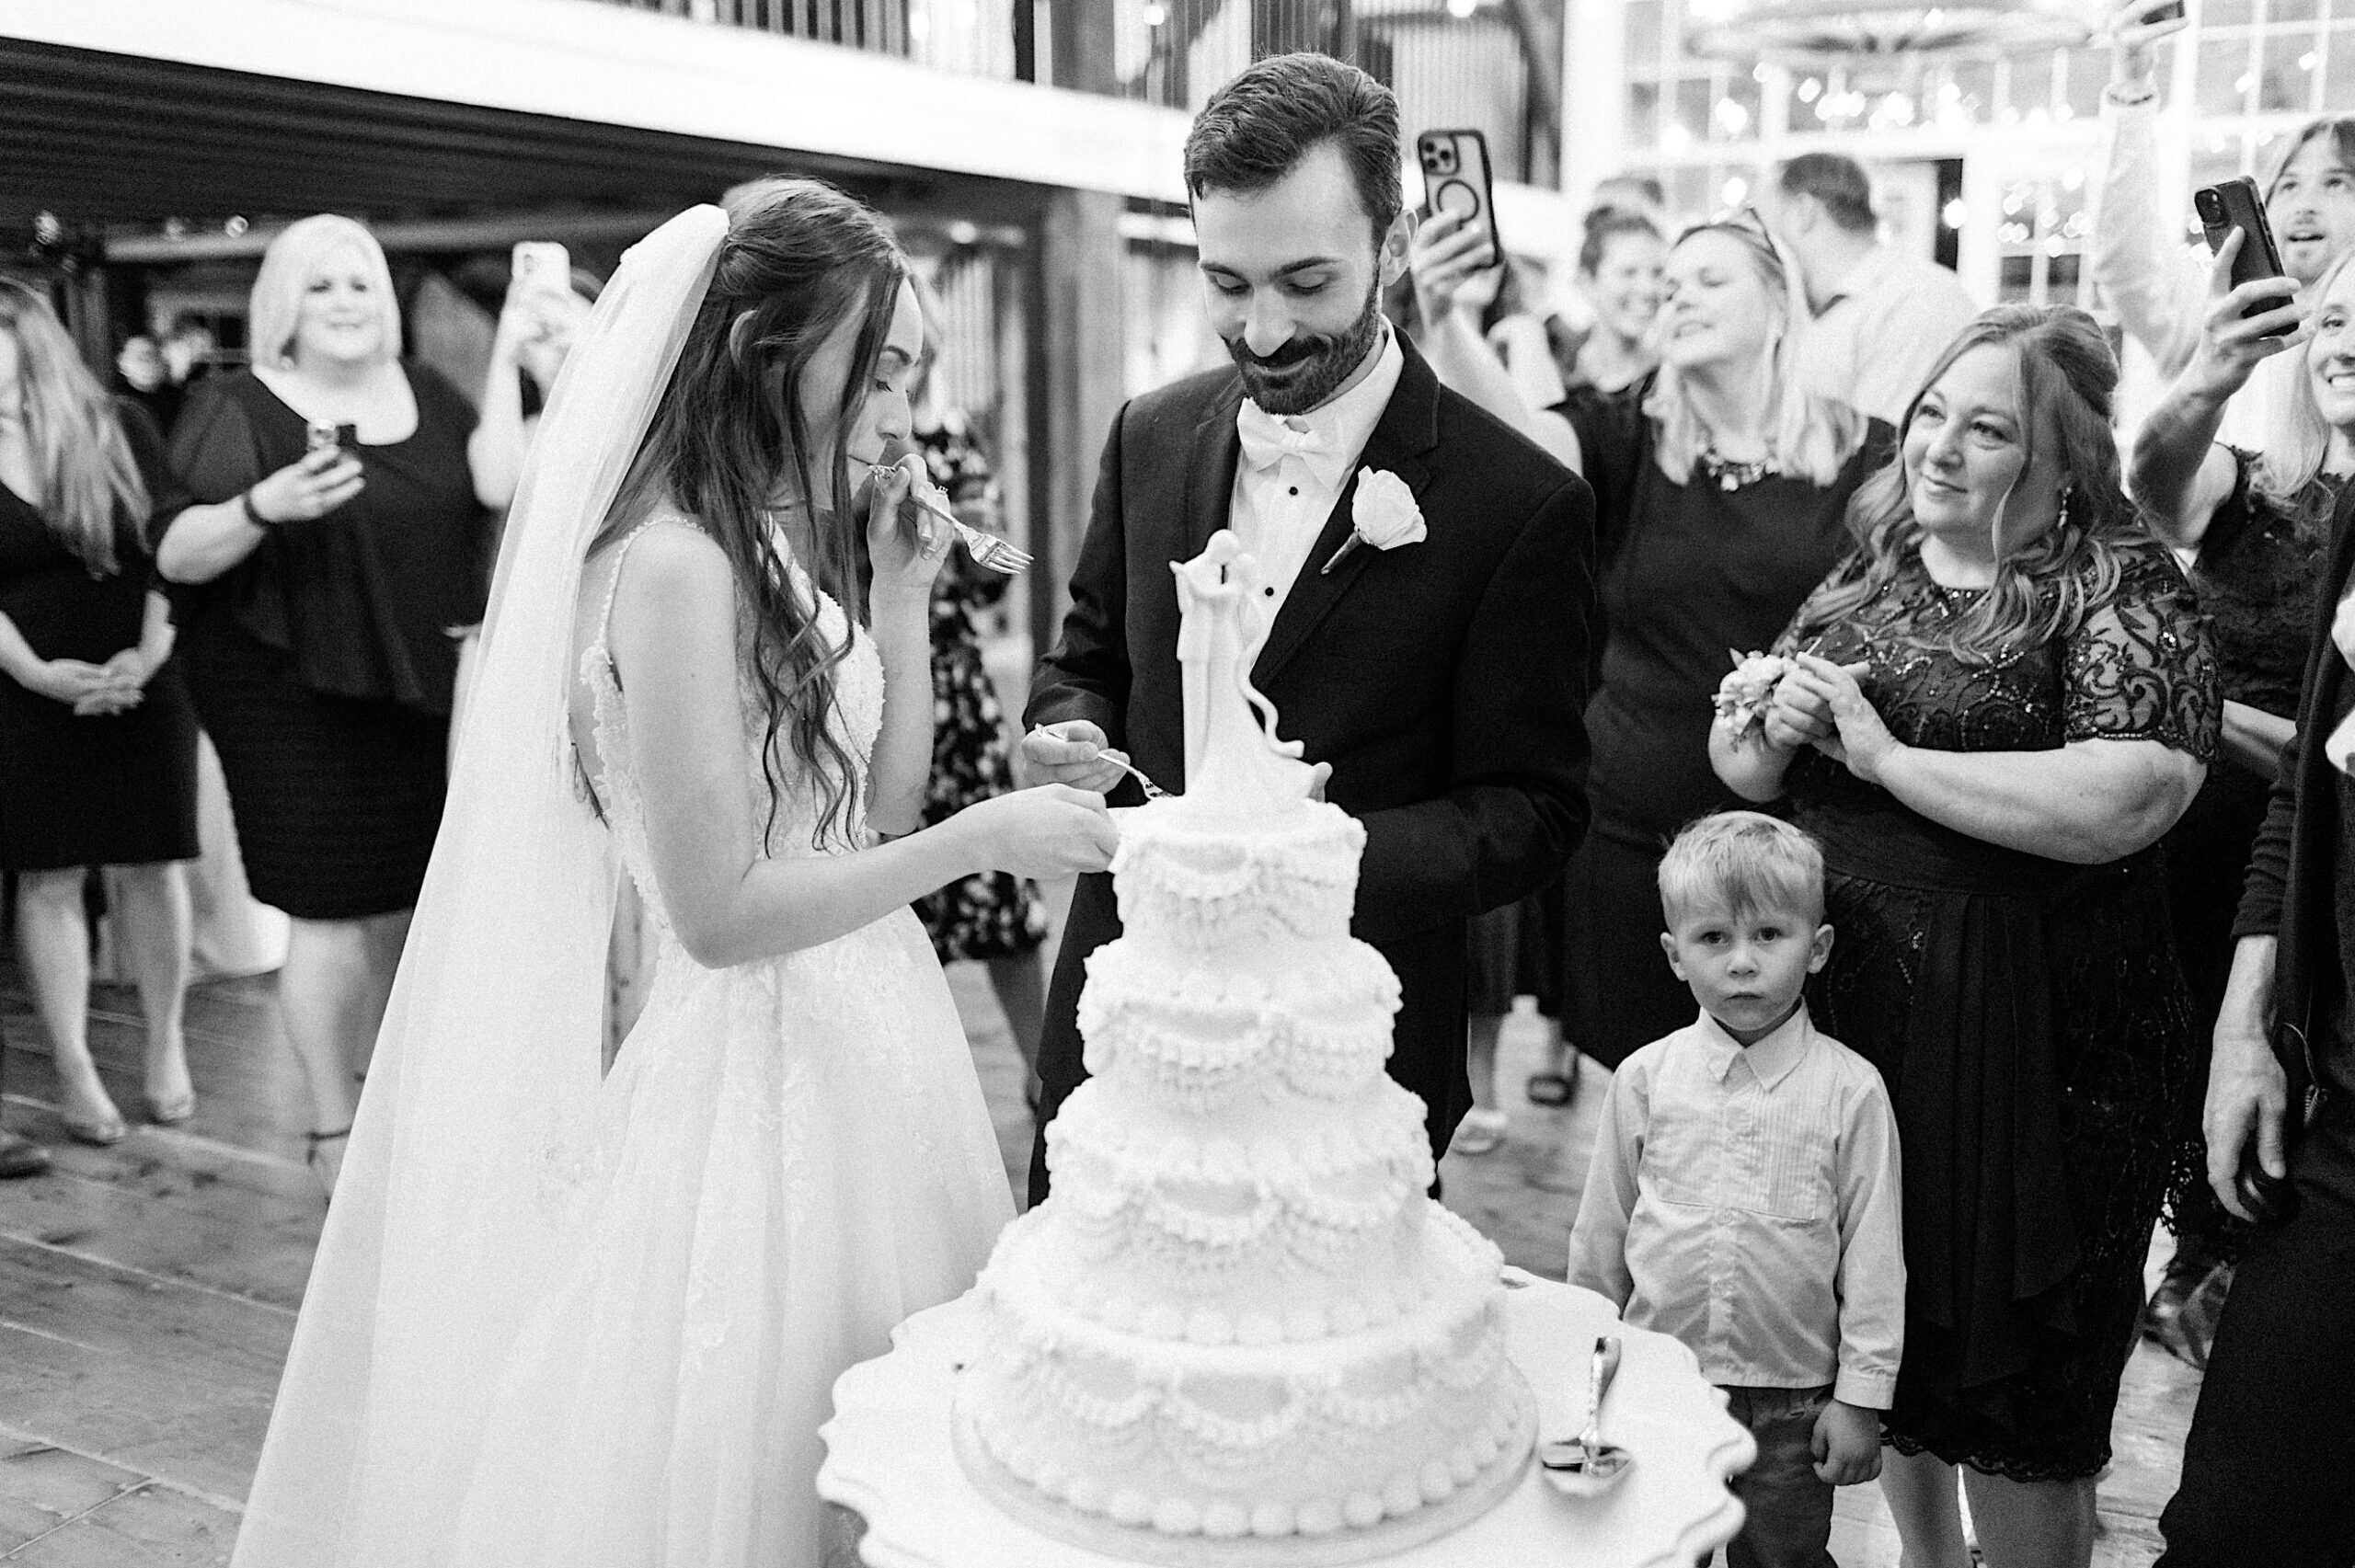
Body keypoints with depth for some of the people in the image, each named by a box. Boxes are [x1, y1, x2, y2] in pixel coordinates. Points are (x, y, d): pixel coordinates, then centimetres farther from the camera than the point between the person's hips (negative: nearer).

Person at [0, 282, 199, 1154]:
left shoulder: (119, 428, 3)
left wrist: (150, 652, -13)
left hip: (138, 687, 0)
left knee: (147, 870, 4)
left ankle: (166, 1051, 17)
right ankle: (74, 1074, 10)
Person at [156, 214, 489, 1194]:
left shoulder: (428, 395, 8)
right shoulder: (236, 411, -6)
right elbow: (175, 555, -13)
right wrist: (263, 505, -30)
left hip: (423, 692, 5)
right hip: (296, 699, -5)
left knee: (407, 909, 12)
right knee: (333, 915, -4)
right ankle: (333, 1132, 11)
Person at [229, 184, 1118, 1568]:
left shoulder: (786, 545, 8)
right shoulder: (675, 565, -18)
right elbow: (719, 912, -19)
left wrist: (903, 603, 2)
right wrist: (983, 838, -19)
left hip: (863, 1040, 8)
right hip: (766, 1066, -8)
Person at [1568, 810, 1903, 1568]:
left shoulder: (1850, 1090, -10)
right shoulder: (1644, 1079, -5)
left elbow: (1873, 1254, -5)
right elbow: (1600, 1233, 5)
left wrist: (1861, 1396, -4)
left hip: (1793, 1400, -1)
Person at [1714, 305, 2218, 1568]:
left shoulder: (2123, 590, -9)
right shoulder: (1871, 570, 8)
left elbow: (2128, 799, -26)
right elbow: (1735, 763, 12)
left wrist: (1887, 754, -20)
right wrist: (1774, 725, -11)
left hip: (2020, 1024, -6)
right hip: (1839, 993, 6)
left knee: (2009, 1362, 9)